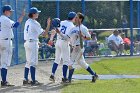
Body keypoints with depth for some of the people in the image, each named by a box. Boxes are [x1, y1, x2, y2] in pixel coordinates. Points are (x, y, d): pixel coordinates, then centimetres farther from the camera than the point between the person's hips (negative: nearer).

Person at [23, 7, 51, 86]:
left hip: (26, 42, 9)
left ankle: (25, 79, 14)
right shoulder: (35, 23, -15)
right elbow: (44, 34, -16)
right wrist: (48, 25, -13)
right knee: (33, 62, -7)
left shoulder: (27, 22, 12)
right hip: (33, 43, -9)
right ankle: (33, 81, -8)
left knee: (28, 61, 14)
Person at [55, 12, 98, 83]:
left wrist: (82, 36, -26)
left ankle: (69, 79, -5)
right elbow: (66, 37, 15)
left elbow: (89, 37, -9)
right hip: (74, 48, 9)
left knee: (71, 63, -10)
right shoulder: (73, 29, 17)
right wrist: (59, 33, 5)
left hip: (79, 47, -9)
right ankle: (94, 75, 23)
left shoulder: (83, 28, -7)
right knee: (82, 63, 15)